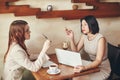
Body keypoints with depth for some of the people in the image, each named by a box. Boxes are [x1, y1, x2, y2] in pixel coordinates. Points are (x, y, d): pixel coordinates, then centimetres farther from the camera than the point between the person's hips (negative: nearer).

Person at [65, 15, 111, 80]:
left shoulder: (100, 38, -23)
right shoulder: (84, 36, -2)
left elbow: (98, 61, -29)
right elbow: (75, 51, 0)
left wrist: (85, 68, -45)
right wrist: (71, 38, -14)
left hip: (102, 69, -6)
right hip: (92, 65, 6)